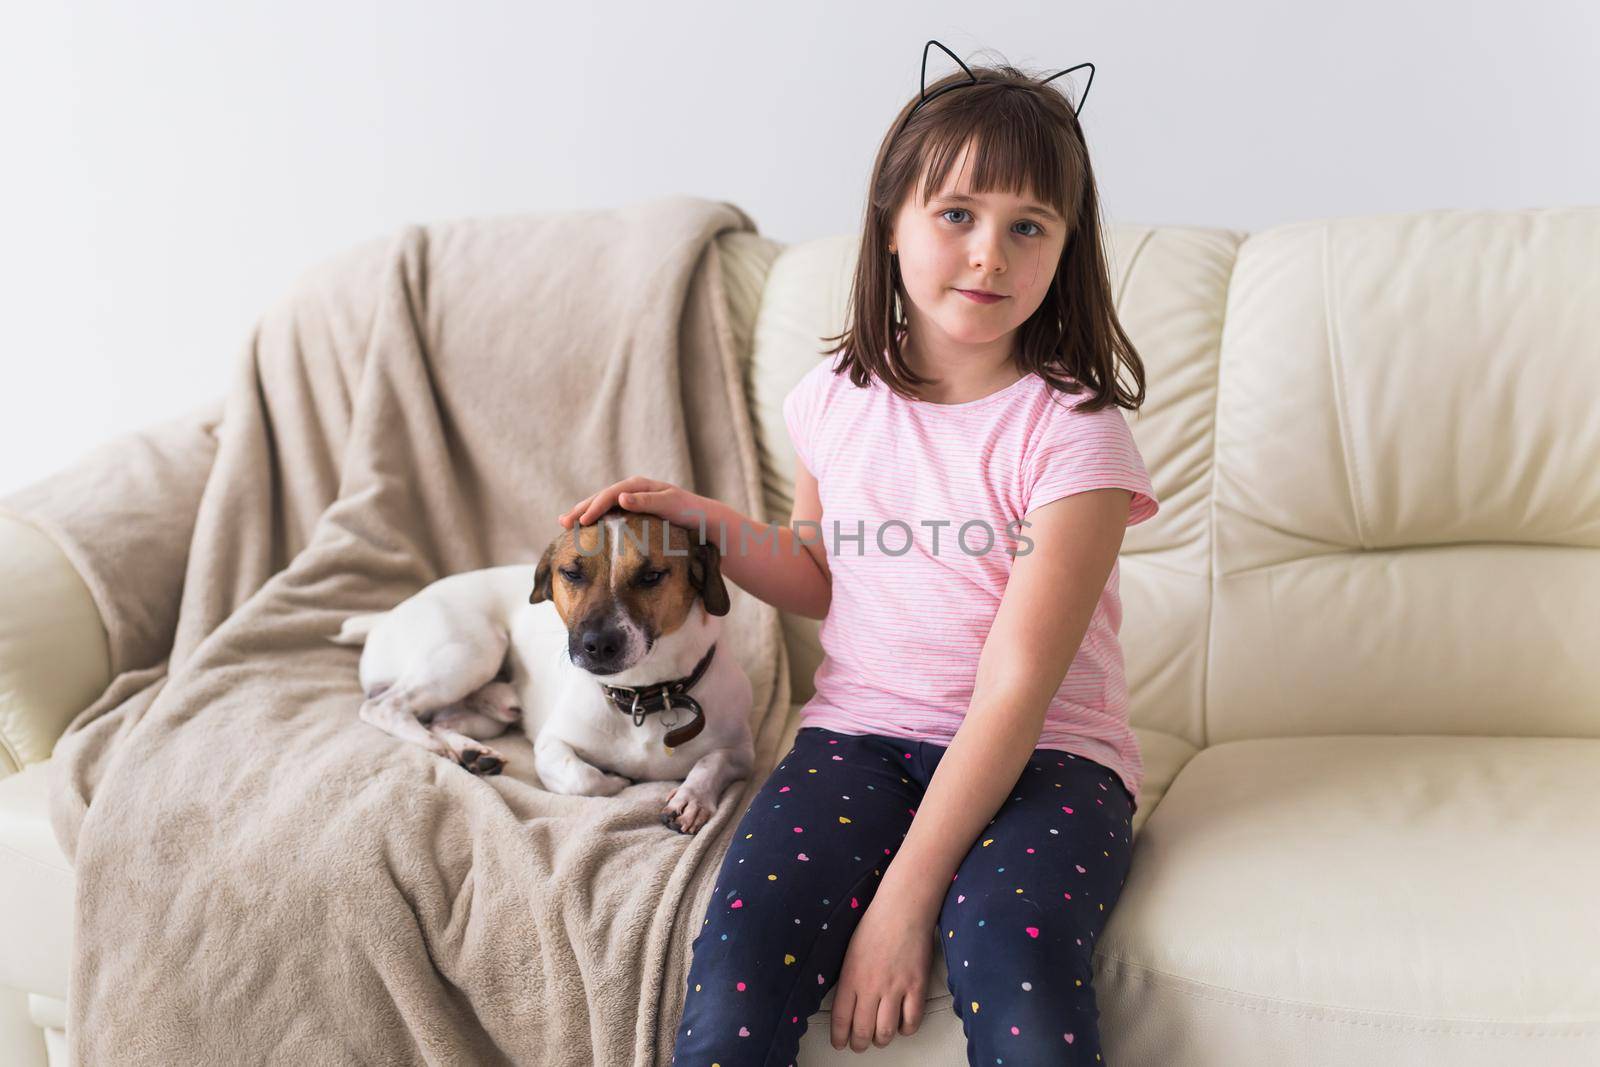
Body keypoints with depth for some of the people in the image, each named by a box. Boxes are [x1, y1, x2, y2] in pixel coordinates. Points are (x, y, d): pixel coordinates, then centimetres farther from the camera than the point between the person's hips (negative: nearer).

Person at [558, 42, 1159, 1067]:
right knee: (739, 953, -21)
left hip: (1044, 753, -3)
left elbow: (1016, 691, -16)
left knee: (1008, 939, -33)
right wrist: (701, 518, 3)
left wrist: (904, 897, -21)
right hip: (861, 730, 3)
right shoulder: (837, 401, 4)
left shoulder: (1072, 434, -11)